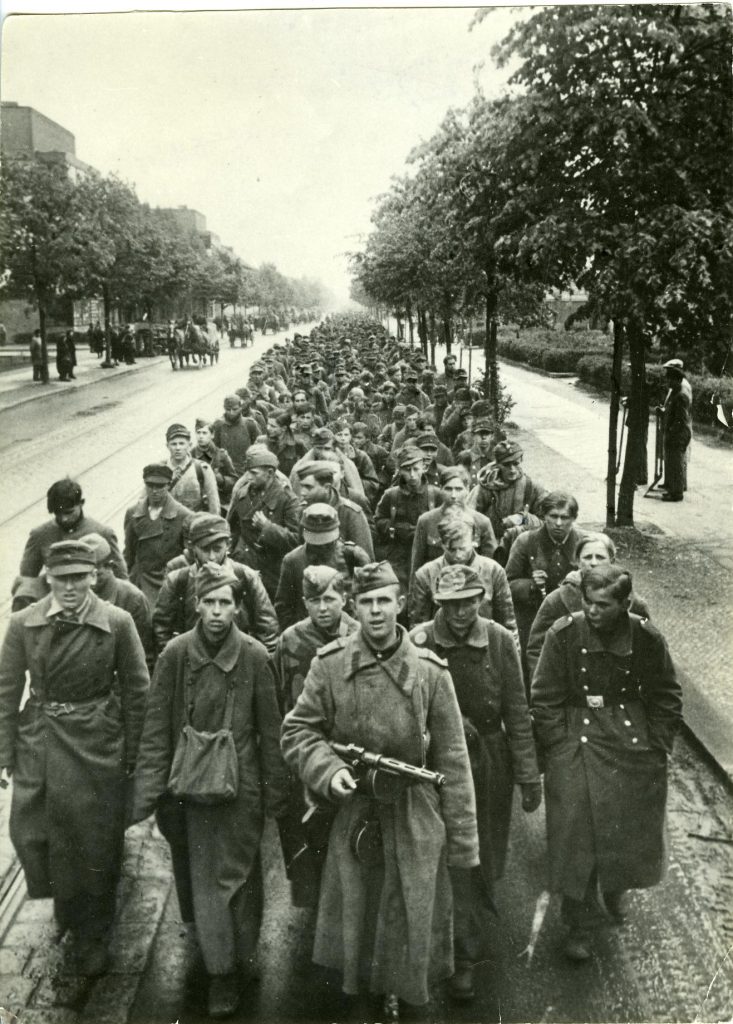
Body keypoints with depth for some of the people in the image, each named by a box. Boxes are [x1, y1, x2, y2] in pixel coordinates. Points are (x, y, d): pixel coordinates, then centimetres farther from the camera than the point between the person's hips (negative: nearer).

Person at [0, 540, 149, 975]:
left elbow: (137, 690, -3)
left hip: (97, 748, -2)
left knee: (96, 845, 7)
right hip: (38, 744, 2)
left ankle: (93, 939, 31)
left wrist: (130, 755, -2)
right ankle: (66, 904, 39)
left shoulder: (117, 622, -10)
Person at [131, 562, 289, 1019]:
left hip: (242, 785, -1)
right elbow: (157, 727, -2)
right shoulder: (175, 654, -7)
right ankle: (222, 971, 31)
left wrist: (276, 791, 1)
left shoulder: (254, 656, -10)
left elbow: (270, 729, -2)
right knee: (203, 876, 12)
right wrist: (150, 788, -5)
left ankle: (241, 961, 26)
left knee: (237, 875, 8)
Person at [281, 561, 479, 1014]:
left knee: (411, 924, 12)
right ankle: (354, 1001, 39)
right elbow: (297, 731, 1)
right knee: (353, 922, 16)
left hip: (415, 821, 0)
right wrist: (328, 770, -18)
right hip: (350, 814, 1)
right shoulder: (330, 665, -7)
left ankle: (403, 998, 36)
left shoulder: (430, 672, -8)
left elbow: (452, 760, -3)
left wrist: (462, 841, -1)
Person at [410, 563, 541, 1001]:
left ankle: (470, 911, 49)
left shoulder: (500, 641, -9)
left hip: (490, 761, 2)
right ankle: (468, 953, 20)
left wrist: (529, 775, -3)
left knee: (488, 853, 19)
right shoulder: (419, 643, -15)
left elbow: (517, 712, -4)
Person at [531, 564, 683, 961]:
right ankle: (580, 924, 16)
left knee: (631, 827, 13)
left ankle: (614, 888, 44)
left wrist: (656, 747, 1)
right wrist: (560, 748, -8)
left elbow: (666, 698, 6)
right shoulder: (563, 634, -12)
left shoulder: (646, 638, -8)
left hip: (632, 742, 2)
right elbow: (544, 700, -5)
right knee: (578, 833, -2)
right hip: (577, 743, -2)